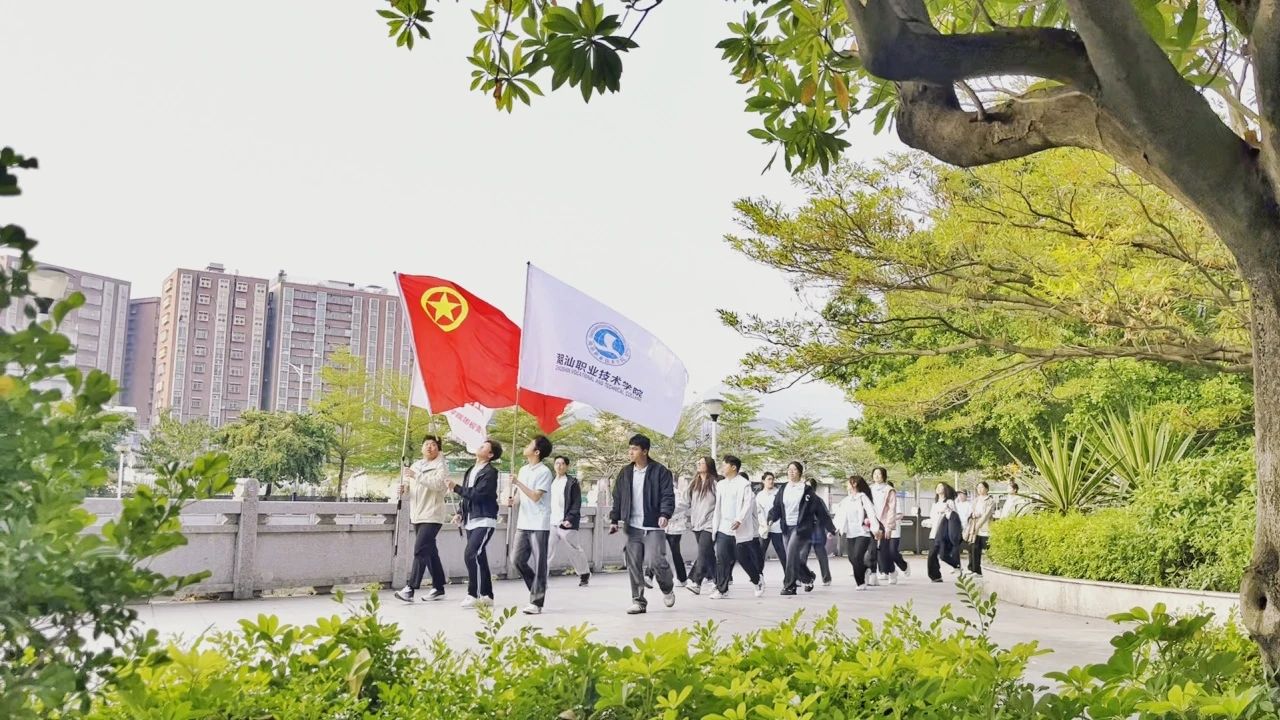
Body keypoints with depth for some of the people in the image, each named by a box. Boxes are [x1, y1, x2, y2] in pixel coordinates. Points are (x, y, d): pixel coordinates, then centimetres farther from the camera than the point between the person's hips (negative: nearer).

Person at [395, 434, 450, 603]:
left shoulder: (441, 466, -4)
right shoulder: (415, 465, 17)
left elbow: (438, 484, -22)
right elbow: (410, 487, 19)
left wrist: (416, 476, -26)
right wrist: (404, 488, -4)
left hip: (432, 515, -8)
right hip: (417, 515, 8)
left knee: (420, 550, -15)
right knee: (430, 552, 12)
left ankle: (410, 589, -17)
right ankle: (438, 588, 19)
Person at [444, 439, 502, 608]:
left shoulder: (490, 472, -11)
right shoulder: (471, 470, 17)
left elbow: (478, 494, -20)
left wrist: (456, 488, -14)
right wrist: (460, 513, 10)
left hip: (484, 520, -9)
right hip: (471, 521, 9)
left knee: (471, 555, -18)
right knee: (479, 558, 10)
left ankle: (474, 594, -13)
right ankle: (487, 596, 16)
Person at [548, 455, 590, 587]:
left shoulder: (572, 482, -4)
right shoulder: (551, 482, 15)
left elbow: (577, 504, -9)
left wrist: (570, 519, -18)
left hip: (566, 523, -5)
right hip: (551, 524, 5)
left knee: (575, 551, 7)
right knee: (548, 551, -5)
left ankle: (585, 574, 25)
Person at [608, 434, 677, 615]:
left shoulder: (660, 471, -3)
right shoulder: (625, 473, 12)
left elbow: (668, 496, -8)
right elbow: (618, 498, 15)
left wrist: (665, 514, -23)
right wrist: (614, 520, 8)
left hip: (653, 527, -5)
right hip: (632, 527, 5)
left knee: (655, 561, -11)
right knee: (633, 565, 2)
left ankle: (667, 589, 20)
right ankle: (638, 601, 13)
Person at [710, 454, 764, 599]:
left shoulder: (744, 484, -6)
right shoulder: (721, 485, 14)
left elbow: (748, 503, -14)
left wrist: (739, 520, -24)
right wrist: (715, 524, 12)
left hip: (739, 529, -5)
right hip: (723, 528, 5)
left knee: (743, 558, 4)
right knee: (721, 559, -3)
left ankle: (758, 580, 27)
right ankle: (722, 590, 1)